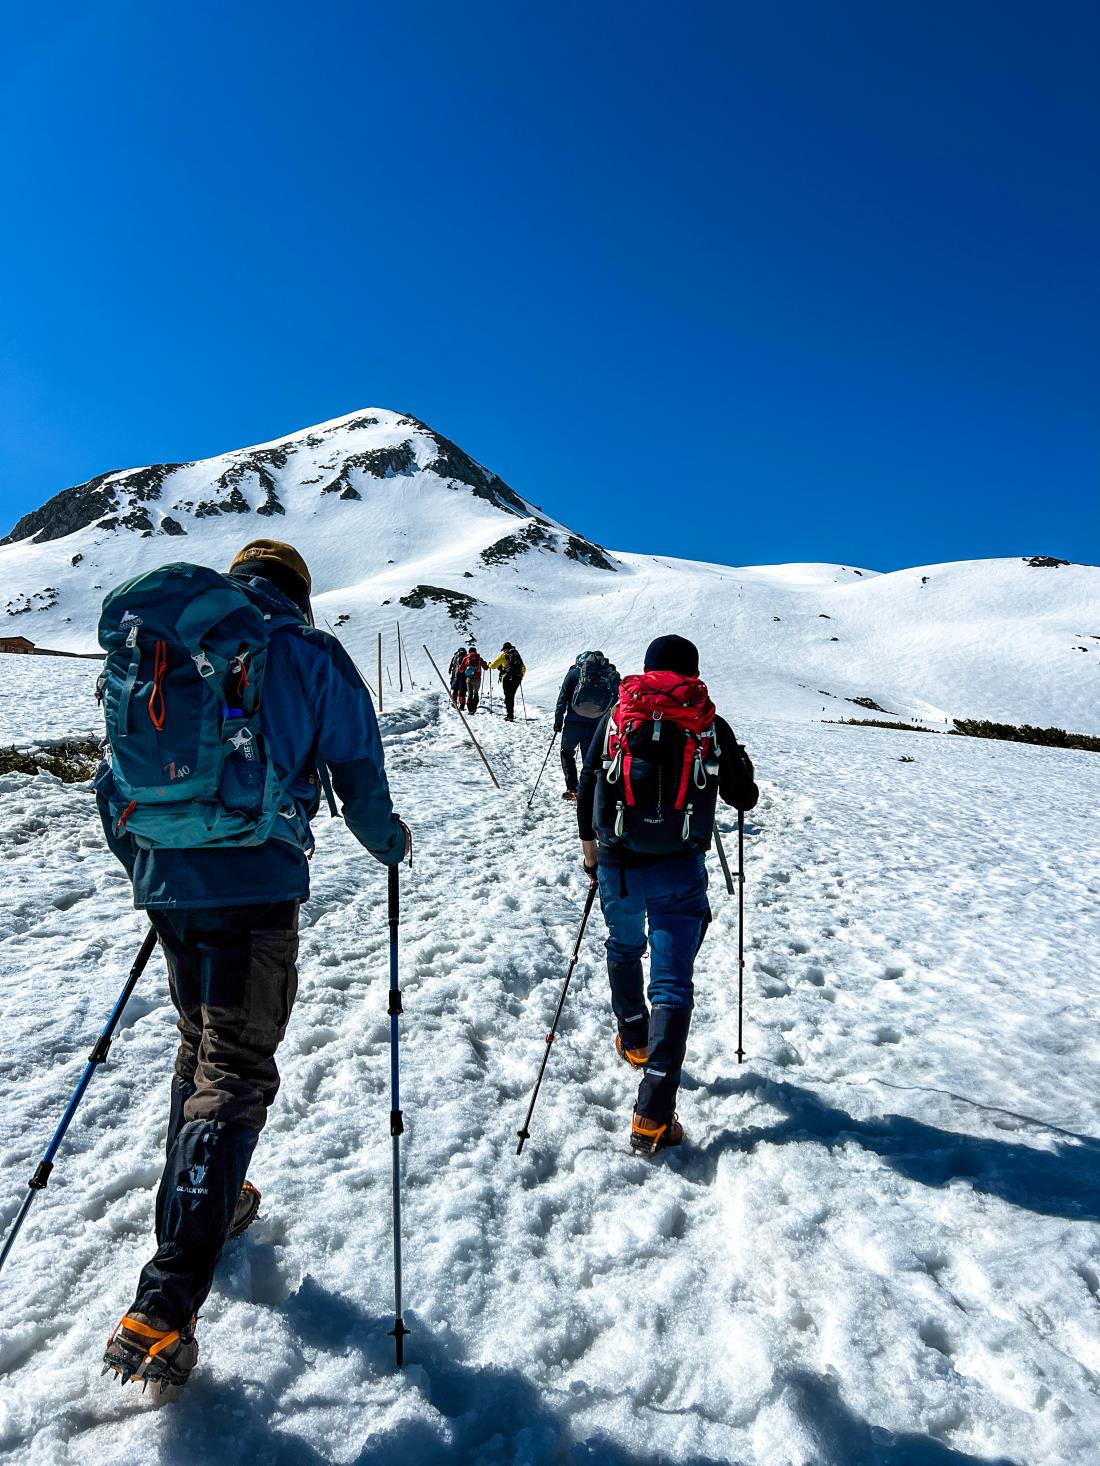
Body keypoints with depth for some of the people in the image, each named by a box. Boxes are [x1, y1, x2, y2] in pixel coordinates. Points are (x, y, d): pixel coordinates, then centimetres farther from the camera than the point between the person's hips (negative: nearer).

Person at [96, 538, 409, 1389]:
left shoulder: (153, 644, 12)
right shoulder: (311, 655, -2)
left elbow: (113, 780, 15)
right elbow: (360, 779, 0)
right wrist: (392, 847, 19)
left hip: (167, 884, 5)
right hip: (257, 887, -5)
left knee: (200, 1048, 25)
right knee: (235, 1075, 2)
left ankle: (203, 1209, 41)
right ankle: (164, 1307, -1)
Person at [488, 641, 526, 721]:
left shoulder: (503, 654, 7)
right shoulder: (517, 654, 21)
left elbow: (494, 665, 3)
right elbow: (523, 669, 23)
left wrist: (490, 665, 25)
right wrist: (521, 677, 38)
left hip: (507, 678, -4)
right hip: (517, 679, 4)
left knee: (507, 696, -3)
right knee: (511, 696, 15)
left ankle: (509, 715, -11)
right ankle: (511, 715, 17)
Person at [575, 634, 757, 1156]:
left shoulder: (617, 715, 4)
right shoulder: (710, 724, 1)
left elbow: (586, 790, 7)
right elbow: (744, 798, 10)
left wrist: (591, 853, 21)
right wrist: (741, 767, 32)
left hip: (617, 864, 2)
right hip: (678, 869, -2)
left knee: (624, 949, 28)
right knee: (672, 984, 0)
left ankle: (632, 1040, 47)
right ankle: (652, 1115, -6)